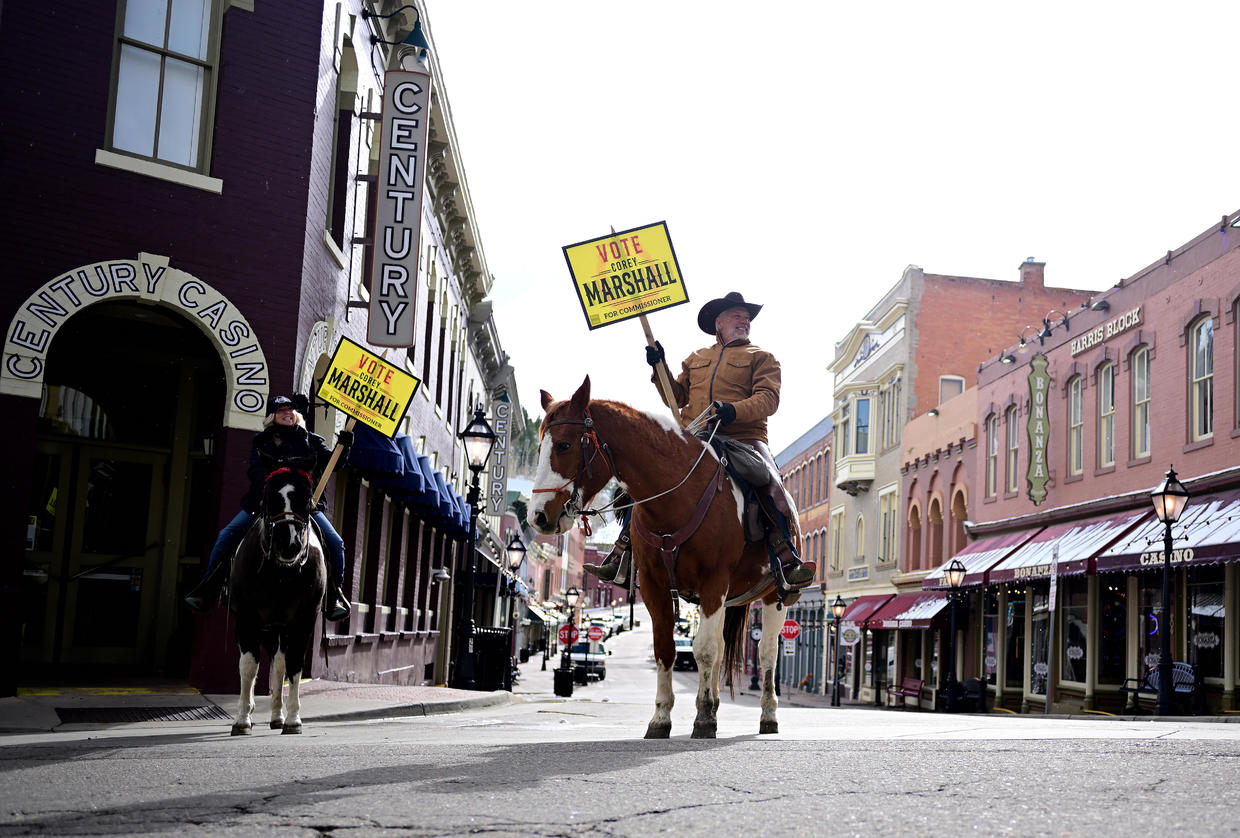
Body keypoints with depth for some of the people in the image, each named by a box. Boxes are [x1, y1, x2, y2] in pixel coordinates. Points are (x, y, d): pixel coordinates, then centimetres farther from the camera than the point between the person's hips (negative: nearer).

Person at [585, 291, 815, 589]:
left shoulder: (761, 358, 14)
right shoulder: (696, 358, 26)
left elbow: (768, 398, -2)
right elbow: (677, 398, 22)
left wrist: (734, 411, -21)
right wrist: (660, 369, 6)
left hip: (743, 438, -3)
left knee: (771, 488, -30)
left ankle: (788, 562, -22)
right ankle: (622, 556, -7)